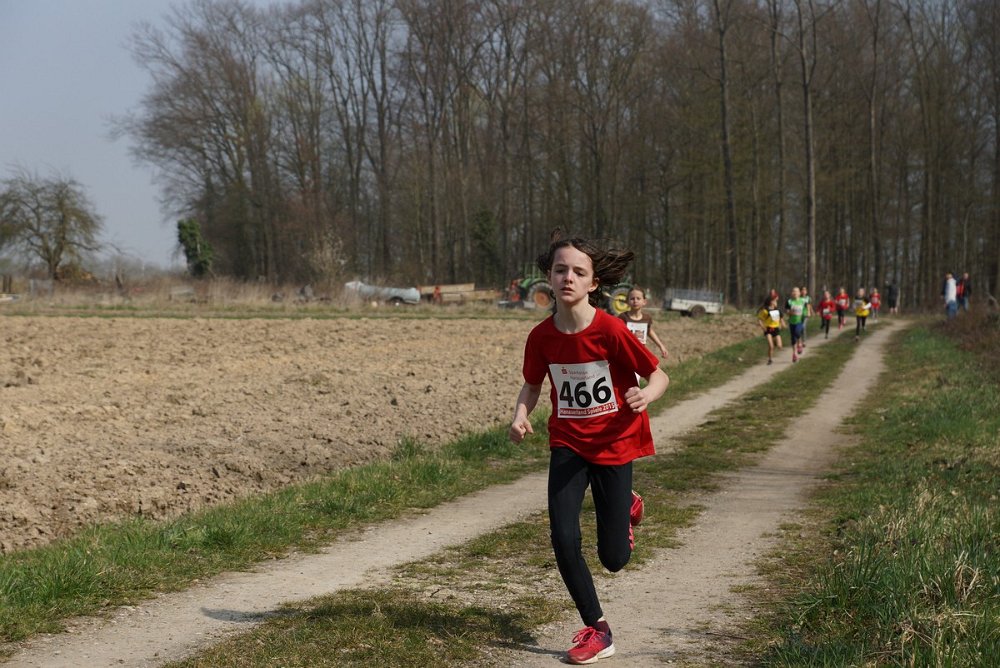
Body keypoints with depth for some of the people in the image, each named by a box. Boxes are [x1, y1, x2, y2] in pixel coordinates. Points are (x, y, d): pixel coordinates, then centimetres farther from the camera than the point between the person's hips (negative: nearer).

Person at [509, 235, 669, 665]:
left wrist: (646, 396, -33)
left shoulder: (611, 330, -20)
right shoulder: (542, 336, -8)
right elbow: (532, 386, 9)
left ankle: (626, 508, 40)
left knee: (614, 559, 3)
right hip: (567, 445, 3)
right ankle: (597, 629, 8)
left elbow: (659, 375, -11)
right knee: (564, 540, -12)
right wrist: (520, 415, -12)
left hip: (613, 445, -3)